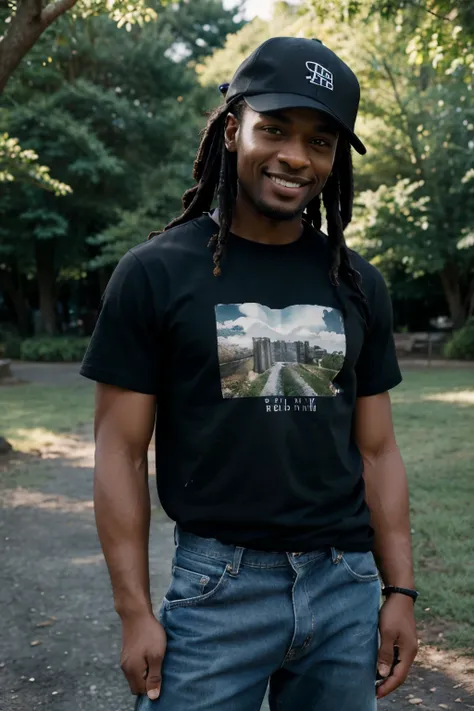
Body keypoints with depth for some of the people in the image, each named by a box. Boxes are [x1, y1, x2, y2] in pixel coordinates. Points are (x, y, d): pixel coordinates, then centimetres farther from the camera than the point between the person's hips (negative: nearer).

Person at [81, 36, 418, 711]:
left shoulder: (356, 284, 5)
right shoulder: (156, 273, -6)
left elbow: (376, 450, 8)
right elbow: (121, 452, -6)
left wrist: (400, 590, 4)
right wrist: (134, 611, -8)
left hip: (347, 586, 4)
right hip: (219, 587, -3)